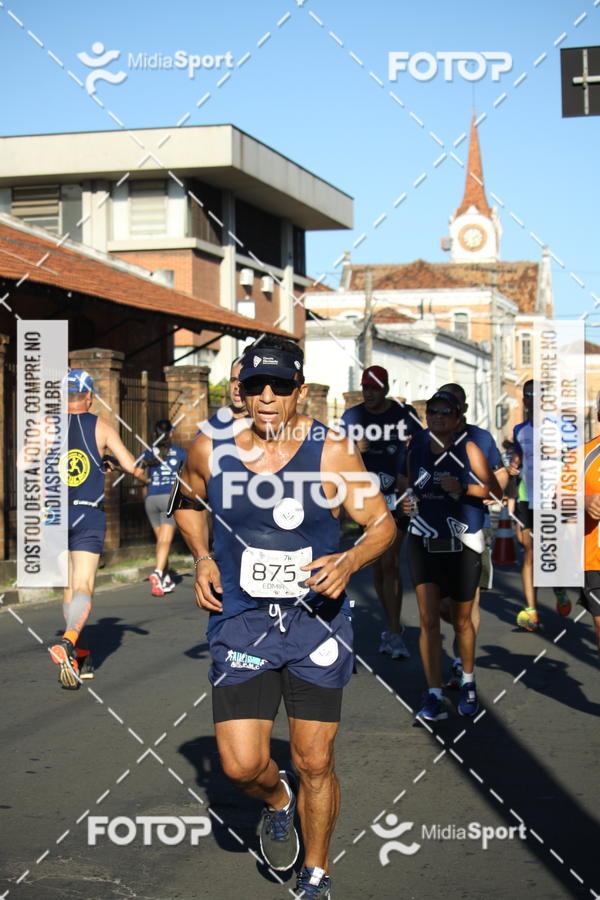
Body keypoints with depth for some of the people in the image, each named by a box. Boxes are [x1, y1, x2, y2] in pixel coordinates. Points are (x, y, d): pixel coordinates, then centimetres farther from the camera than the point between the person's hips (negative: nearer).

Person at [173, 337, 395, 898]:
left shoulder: (330, 452, -10)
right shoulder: (210, 450, -4)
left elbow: (382, 523, -2)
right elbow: (186, 501, 17)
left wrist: (350, 562, -21)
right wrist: (202, 558, 2)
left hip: (317, 621, -1)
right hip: (239, 621, 1)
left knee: (315, 764, 5)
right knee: (241, 767, -7)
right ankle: (278, 799, 31)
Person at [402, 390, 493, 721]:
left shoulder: (468, 450, -5)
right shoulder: (415, 451, 6)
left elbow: (492, 488, -5)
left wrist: (461, 488, -20)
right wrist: (408, 502, 1)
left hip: (462, 545, -2)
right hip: (423, 543, 2)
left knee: (461, 621, 11)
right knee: (428, 619, -8)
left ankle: (468, 682, 35)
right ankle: (434, 696, -5)